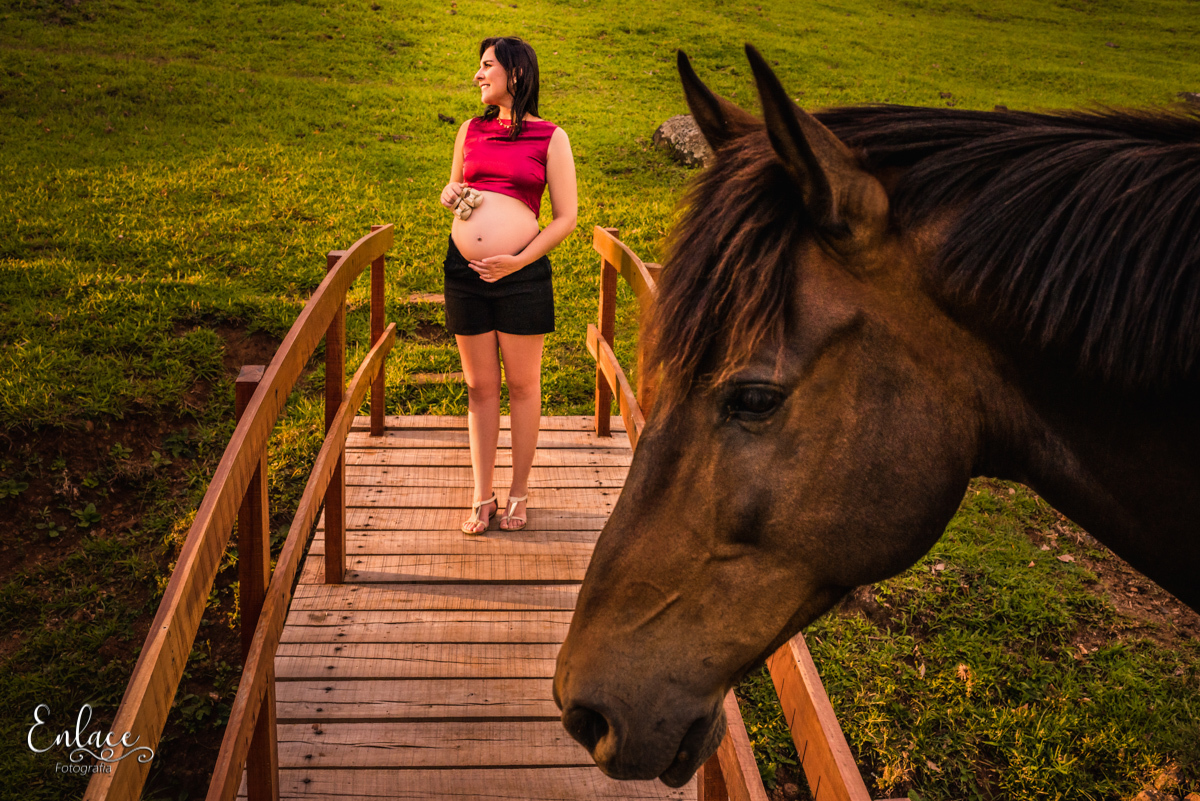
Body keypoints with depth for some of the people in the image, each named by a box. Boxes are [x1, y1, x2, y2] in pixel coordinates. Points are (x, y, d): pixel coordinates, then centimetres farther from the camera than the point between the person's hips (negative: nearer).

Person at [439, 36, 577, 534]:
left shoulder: (550, 138, 1)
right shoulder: (471, 130, 13)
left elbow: (566, 218, -2)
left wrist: (518, 261, -13)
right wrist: (449, 196, 2)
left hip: (521, 274, -4)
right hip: (464, 269, 4)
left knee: (522, 385, 6)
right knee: (479, 387, 9)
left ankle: (519, 492, 20)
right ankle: (482, 496, 18)